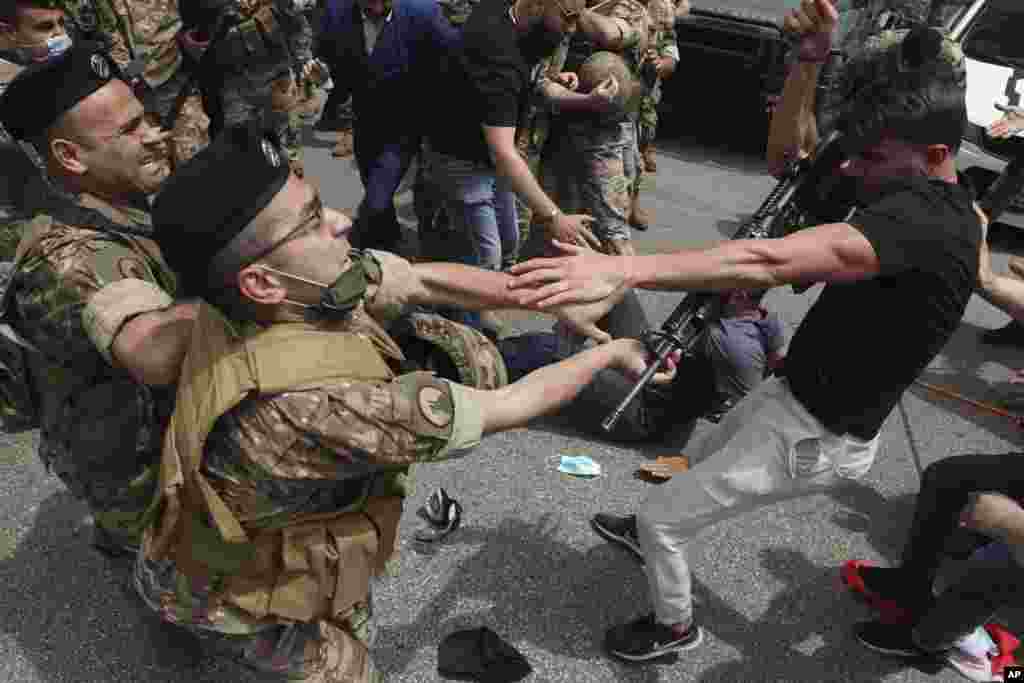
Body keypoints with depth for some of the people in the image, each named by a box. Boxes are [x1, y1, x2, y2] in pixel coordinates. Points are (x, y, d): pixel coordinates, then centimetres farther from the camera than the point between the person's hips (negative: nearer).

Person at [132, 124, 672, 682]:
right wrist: (612, 353, -17)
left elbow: (427, 280, -9)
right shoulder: (306, 402, -45)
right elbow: (508, 409, -34)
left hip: (257, 533, 6)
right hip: (236, 591, -6)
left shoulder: (297, 287, -23)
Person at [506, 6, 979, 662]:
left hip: (815, 436, -10)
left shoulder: (922, 219, -33)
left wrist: (622, 269, -56)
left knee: (659, 517, 4)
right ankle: (662, 533, 65)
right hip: (795, 394, 10)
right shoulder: (936, 200, 1)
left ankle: (675, 627, 33)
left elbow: (766, 261, -50)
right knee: (701, 459, 33)